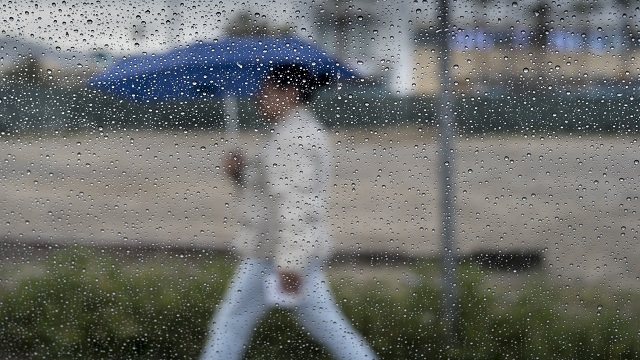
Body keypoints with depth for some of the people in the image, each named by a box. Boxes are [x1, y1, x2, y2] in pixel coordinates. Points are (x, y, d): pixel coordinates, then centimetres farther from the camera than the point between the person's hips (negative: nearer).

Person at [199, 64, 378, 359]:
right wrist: (243, 171, 6)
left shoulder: (290, 138, -16)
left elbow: (294, 203, -25)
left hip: (277, 254, -10)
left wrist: (288, 263, -29)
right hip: (298, 251, 10)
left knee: (231, 322, -1)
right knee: (326, 326, 11)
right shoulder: (305, 133, 16)